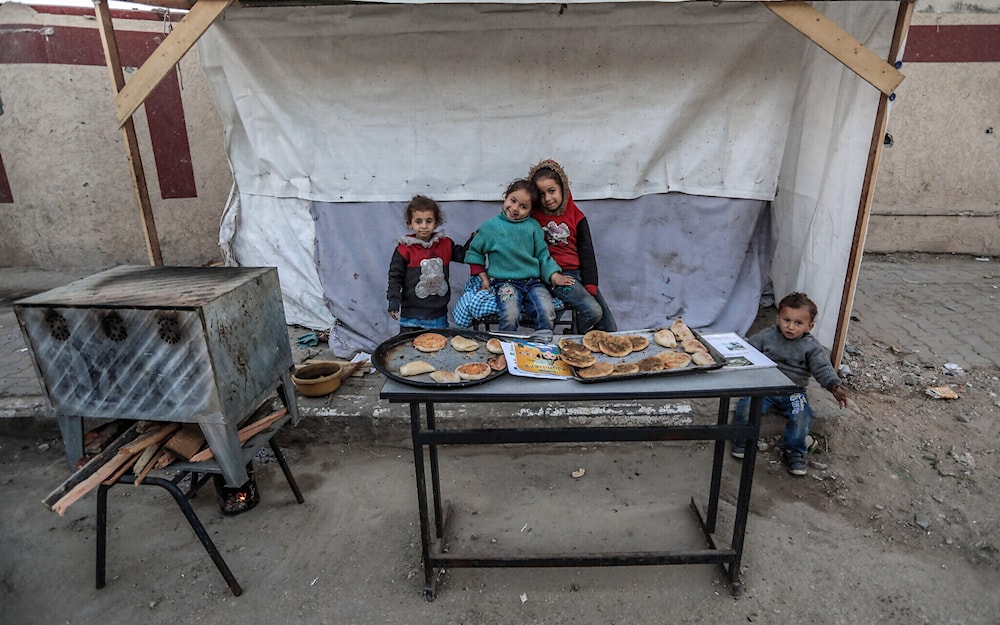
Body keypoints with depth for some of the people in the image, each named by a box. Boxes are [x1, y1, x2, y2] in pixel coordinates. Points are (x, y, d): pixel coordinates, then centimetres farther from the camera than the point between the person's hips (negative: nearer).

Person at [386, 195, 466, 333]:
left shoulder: (446, 244, 3)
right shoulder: (404, 249, -8)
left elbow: (462, 255, 16)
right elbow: (395, 277, -5)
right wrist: (393, 303, -11)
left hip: (438, 314, 3)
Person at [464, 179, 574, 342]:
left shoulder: (533, 226, 6)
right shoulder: (491, 227, 3)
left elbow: (543, 254, 10)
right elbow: (474, 252, 12)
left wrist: (554, 276, -5)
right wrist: (484, 278, 5)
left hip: (534, 281, 2)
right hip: (504, 282, -2)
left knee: (547, 311, -23)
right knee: (510, 315, -28)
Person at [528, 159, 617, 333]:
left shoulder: (577, 216, 8)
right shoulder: (533, 215, 1)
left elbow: (587, 254, 5)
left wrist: (591, 287, -4)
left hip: (579, 272, 4)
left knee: (609, 327, -1)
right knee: (593, 311, -25)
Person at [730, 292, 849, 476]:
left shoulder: (811, 346, -2)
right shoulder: (767, 336, 0)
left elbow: (822, 368, -9)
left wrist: (835, 386, -26)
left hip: (793, 393, 0)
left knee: (802, 416, -24)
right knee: (746, 404, -25)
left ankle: (793, 450, 3)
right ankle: (743, 438, 2)